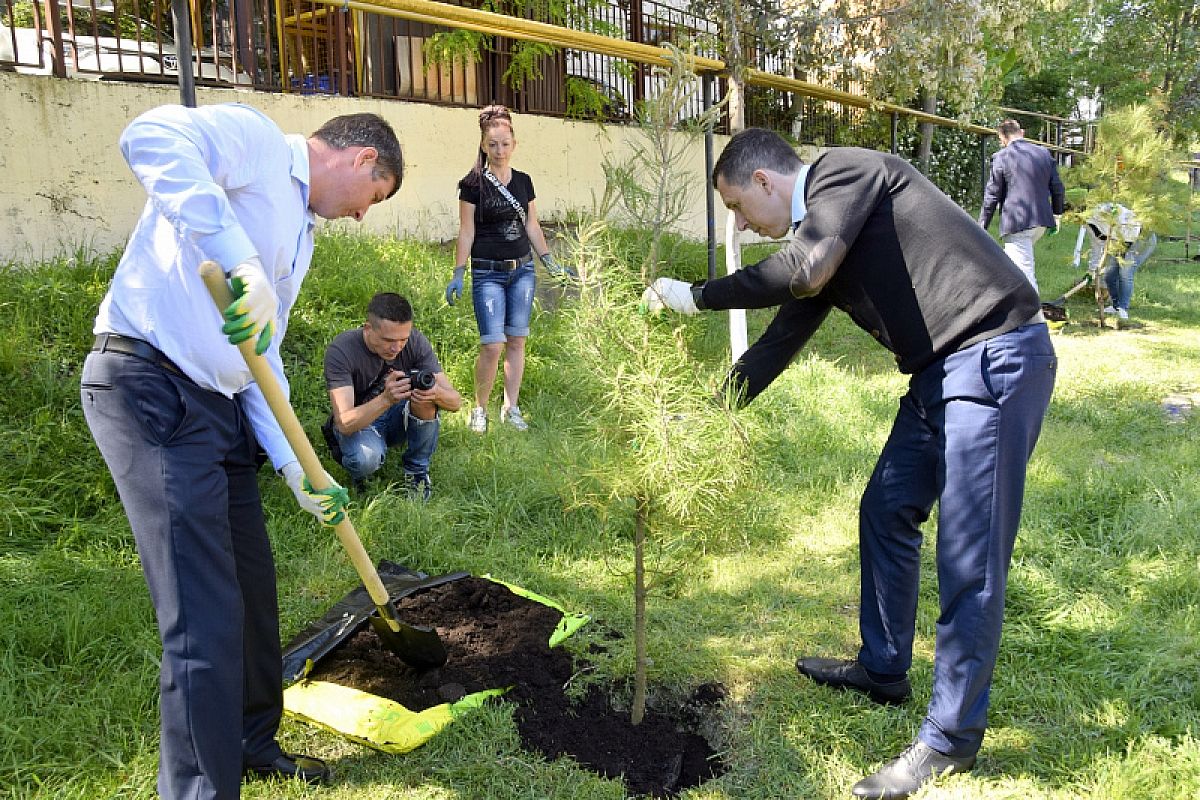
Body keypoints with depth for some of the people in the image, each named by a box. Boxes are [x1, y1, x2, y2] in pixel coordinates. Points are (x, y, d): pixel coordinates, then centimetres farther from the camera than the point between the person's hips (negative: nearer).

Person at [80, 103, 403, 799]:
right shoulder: (256, 138, -4)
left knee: (252, 590, 16)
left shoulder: (302, 234, 21)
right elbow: (150, 136, -26)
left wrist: (297, 471, 9)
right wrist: (239, 257, -36)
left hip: (219, 404, 10)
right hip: (151, 388, -9)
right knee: (207, 616, -9)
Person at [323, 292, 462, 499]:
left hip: (397, 418, 3)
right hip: (357, 422, -3)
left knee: (424, 389, -29)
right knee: (365, 460, -37)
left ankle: (417, 470, -9)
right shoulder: (341, 350, -27)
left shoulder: (416, 341, -19)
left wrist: (437, 394, -45)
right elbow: (344, 423, -34)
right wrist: (386, 399, -51)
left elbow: (456, 401, -20)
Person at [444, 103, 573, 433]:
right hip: (488, 273, -4)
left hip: (523, 271, 4)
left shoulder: (524, 182, 9)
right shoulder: (473, 184, -4)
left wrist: (552, 265, 14)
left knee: (517, 341, 5)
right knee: (492, 345, -10)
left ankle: (511, 408, 16)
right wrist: (458, 274, -8)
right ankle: (479, 409, 8)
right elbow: (466, 232, -3)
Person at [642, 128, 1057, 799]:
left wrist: (696, 296, -13)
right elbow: (781, 339, 20)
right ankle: (883, 669, 35)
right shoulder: (818, 238, 16)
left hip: (995, 357, -10)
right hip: (941, 370, 10)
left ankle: (953, 738, 10)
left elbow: (805, 272, -24)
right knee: (886, 515, 17)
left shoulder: (846, 167, -9)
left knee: (969, 559, -4)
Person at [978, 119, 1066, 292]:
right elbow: (1058, 189, 14)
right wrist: (1056, 214, 28)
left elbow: (992, 195, -5)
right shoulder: (1044, 153, 10)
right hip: (1042, 221, 7)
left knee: (1025, 273, -5)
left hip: (1016, 223, -7)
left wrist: (982, 226, 3)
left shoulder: (1001, 157, -6)